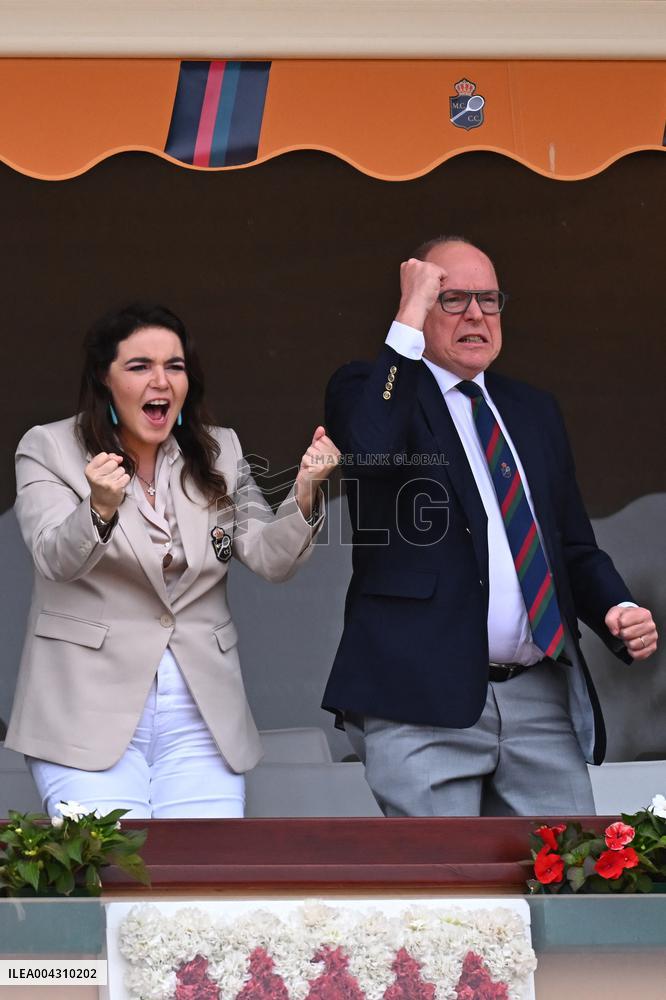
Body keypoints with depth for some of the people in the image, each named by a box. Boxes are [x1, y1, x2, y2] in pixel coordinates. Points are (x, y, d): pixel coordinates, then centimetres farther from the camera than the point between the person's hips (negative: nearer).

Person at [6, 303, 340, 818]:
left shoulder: (219, 453, 10)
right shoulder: (49, 449, -1)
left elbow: (270, 558, 0)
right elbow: (56, 559, -16)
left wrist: (304, 494, -19)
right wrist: (101, 509, -37)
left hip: (201, 719, 3)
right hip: (90, 714, -3)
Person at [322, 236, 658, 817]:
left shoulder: (535, 411, 21)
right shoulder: (368, 390, 5)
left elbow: (574, 545, 24)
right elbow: (372, 451, -20)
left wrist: (619, 609, 4)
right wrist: (409, 318, -14)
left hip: (544, 703, 5)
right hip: (424, 705, -5)